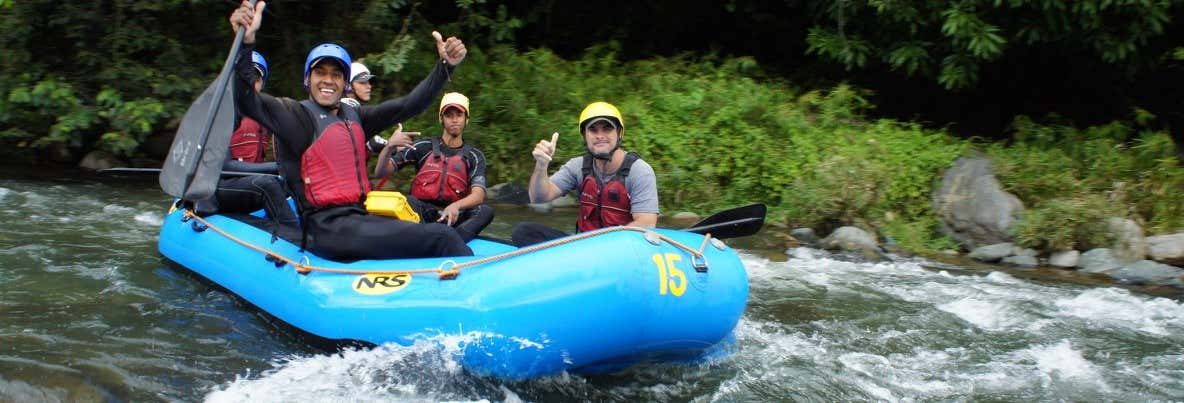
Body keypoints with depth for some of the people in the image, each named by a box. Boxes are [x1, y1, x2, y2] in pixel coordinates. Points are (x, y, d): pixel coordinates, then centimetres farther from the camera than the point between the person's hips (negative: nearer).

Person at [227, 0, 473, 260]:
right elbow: (247, 102, -21)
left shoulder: (354, 117, 17)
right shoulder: (296, 114, -3)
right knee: (442, 239, -19)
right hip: (326, 228, -8)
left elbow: (409, 105, 14)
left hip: (358, 217, 8)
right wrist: (246, 42, -36)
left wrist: (445, 67, 2)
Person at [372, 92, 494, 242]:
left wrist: (456, 206, -30)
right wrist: (389, 146, -20)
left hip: (453, 217, 0)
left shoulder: (474, 156, 9)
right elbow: (380, 173, 2)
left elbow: (478, 195, -8)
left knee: (486, 211, -27)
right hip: (422, 213, 0)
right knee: (408, 201, -30)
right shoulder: (423, 148, 7)